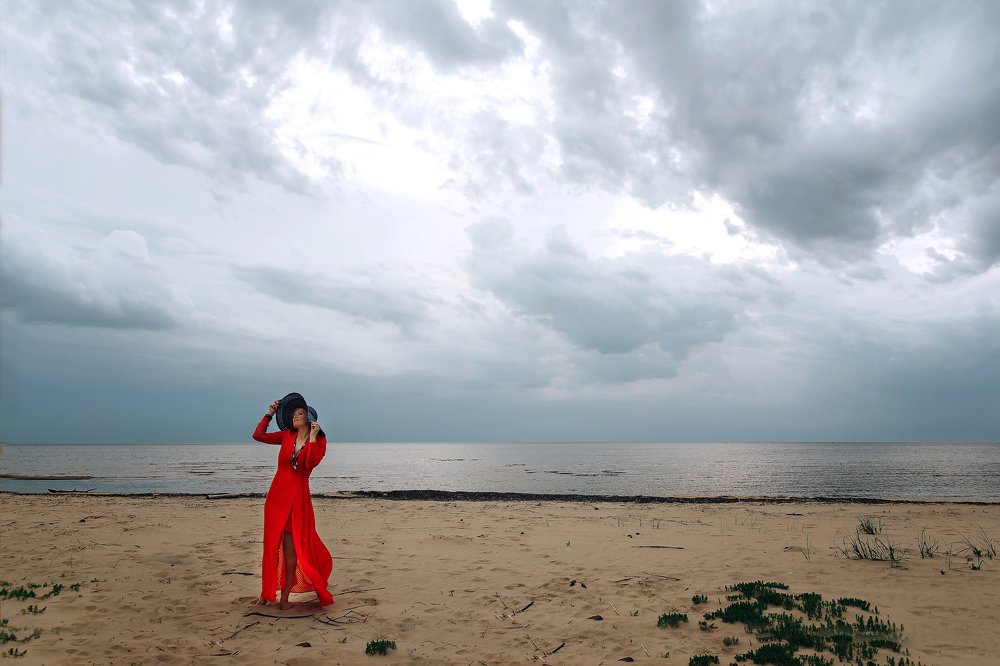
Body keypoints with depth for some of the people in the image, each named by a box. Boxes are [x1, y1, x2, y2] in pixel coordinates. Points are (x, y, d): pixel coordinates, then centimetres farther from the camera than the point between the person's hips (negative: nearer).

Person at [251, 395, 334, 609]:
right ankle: (267, 593, 17)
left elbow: (311, 463, -20)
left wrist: (312, 437, -20)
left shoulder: (319, 442, -2)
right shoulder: (287, 436, 8)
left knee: (291, 546, -2)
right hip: (277, 493, 3)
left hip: (298, 496, -3)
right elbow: (258, 435, 6)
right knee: (271, 544, 7)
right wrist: (269, 414, 5)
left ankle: (285, 596, 8)